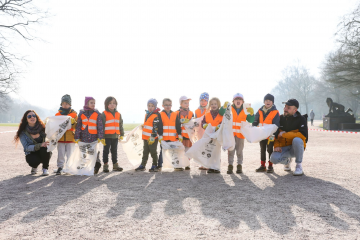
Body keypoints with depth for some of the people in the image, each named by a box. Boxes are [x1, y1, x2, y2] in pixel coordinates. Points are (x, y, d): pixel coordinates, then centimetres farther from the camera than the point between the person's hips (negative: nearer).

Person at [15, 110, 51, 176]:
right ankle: (34, 167, 6)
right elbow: (27, 147, -17)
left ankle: (45, 168, -6)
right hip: (32, 154, -1)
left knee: (44, 149, -33)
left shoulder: (42, 128, -6)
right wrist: (40, 145, -33)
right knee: (34, 161, -35)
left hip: (44, 153, 1)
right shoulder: (23, 133, -9)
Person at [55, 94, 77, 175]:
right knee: (60, 154, 4)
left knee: (70, 155, 3)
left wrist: (73, 122, -21)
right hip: (60, 138, 2)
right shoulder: (57, 114, 11)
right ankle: (60, 167, 9)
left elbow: (76, 127, -2)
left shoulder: (74, 114, 4)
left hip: (70, 138, -2)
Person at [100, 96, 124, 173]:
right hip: (107, 136, -5)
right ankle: (105, 165, 9)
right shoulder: (104, 114, -5)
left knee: (114, 150, 12)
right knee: (106, 150, 3)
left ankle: (115, 164, 18)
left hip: (115, 136, 5)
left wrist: (121, 135, 15)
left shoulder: (118, 114, 11)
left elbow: (120, 125, 17)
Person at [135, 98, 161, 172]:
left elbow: (155, 128, -19)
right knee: (145, 152, 12)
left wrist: (153, 137, -22)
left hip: (152, 138, -8)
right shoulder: (147, 114, 13)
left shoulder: (156, 116, -15)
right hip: (146, 137, 8)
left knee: (153, 152, 0)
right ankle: (142, 165, 18)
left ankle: (154, 166, 9)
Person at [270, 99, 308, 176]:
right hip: (283, 148, 3)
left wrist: (284, 134, -21)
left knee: (296, 140, -38)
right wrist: (276, 146, -9)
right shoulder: (280, 118, 4)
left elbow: (303, 135, -24)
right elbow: (275, 134, 11)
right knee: (274, 158, -26)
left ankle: (299, 166, -19)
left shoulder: (301, 119, -10)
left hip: (296, 148, -3)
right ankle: (287, 161, 13)